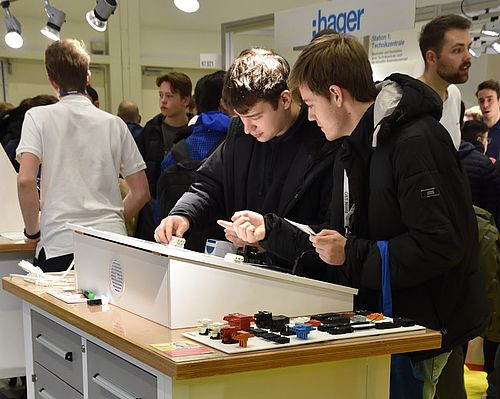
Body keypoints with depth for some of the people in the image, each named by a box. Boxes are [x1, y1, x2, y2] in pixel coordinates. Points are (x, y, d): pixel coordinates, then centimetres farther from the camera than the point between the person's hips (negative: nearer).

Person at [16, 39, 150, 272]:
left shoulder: (38, 117, 2)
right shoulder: (114, 124, 9)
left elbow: (25, 180, -10)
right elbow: (141, 192, 9)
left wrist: (32, 230, 3)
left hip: (60, 246, -2)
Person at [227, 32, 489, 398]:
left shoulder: (416, 142, -20)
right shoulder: (352, 150, 12)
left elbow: (442, 243, -26)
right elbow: (340, 235, 17)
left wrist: (353, 255, -21)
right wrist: (270, 229, 9)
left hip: (422, 329, -9)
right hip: (374, 318, 9)